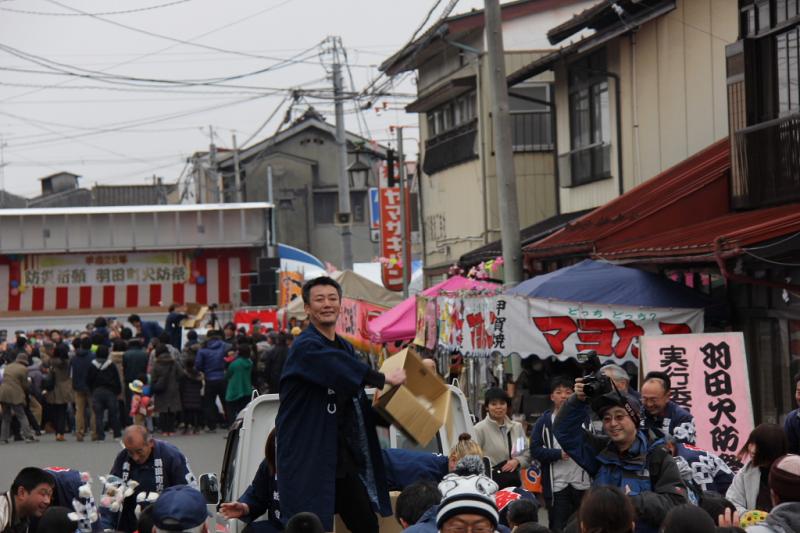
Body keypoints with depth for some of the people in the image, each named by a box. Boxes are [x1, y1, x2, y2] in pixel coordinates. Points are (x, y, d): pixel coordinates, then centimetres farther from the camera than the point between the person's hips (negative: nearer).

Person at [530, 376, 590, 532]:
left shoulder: (584, 418, 7)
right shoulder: (545, 421, 0)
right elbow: (535, 450, -4)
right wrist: (559, 454, -15)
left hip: (583, 484, 2)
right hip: (557, 485, -2)